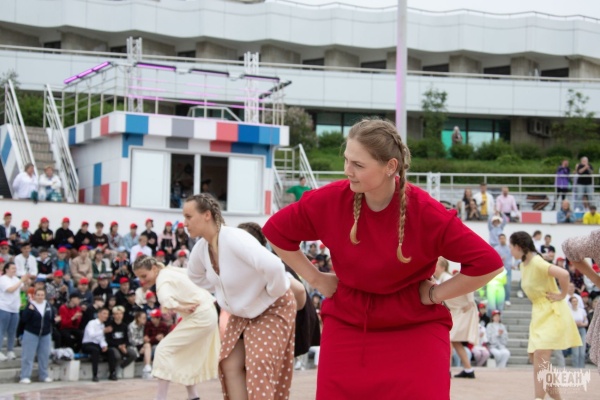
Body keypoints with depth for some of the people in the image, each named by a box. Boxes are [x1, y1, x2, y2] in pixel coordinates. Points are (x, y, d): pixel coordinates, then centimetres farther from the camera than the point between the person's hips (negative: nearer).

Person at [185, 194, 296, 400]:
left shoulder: (234, 239, -33)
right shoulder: (201, 248, -7)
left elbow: (273, 267, -44)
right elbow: (196, 277, 16)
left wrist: (272, 294, -26)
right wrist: (226, 299, 8)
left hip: (272, 309, -8)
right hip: (242, 313, 8)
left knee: (259, 367, -15)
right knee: (230, 365, 1)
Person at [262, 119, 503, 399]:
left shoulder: (426, 213, -19)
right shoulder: (330, 200, -11)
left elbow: (488, 263, -15)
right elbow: (276, 231, 6)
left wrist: (435, 294, -11)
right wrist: (316, 279, 4)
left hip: (415, 333, -3)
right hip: (346, 330, 3)